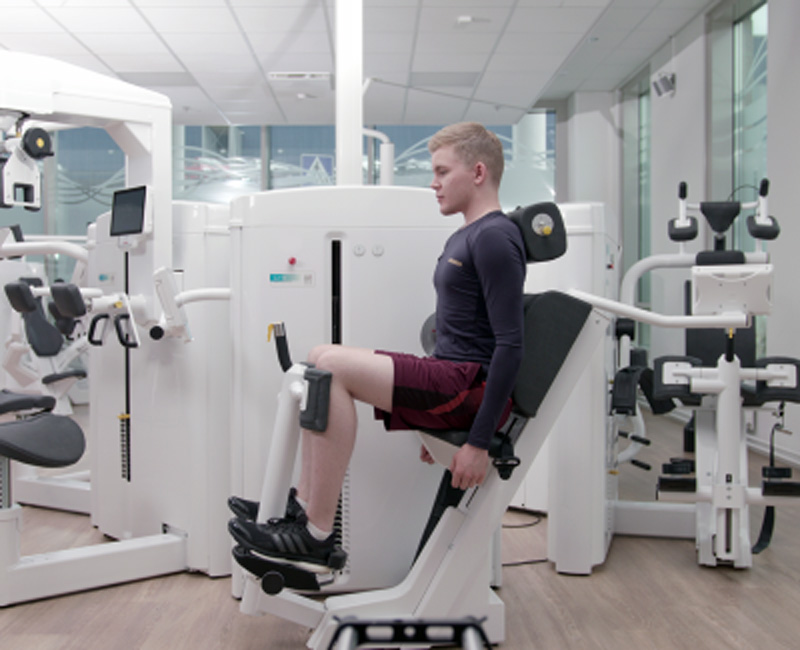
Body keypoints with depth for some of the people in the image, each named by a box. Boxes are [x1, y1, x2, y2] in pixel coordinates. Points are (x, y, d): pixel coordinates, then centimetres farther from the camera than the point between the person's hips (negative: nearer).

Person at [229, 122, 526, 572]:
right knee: (321, 359, 7)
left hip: (474, 387, -10)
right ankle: (304, 507, 3)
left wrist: (479, 442, -22)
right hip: (450, 379, 10)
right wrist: (432, 416, 26)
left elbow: (510, 346, -19)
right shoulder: (465, 238, 19)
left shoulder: (495, 238, -12)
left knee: (334, 365, -22)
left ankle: (318, 538, -18)